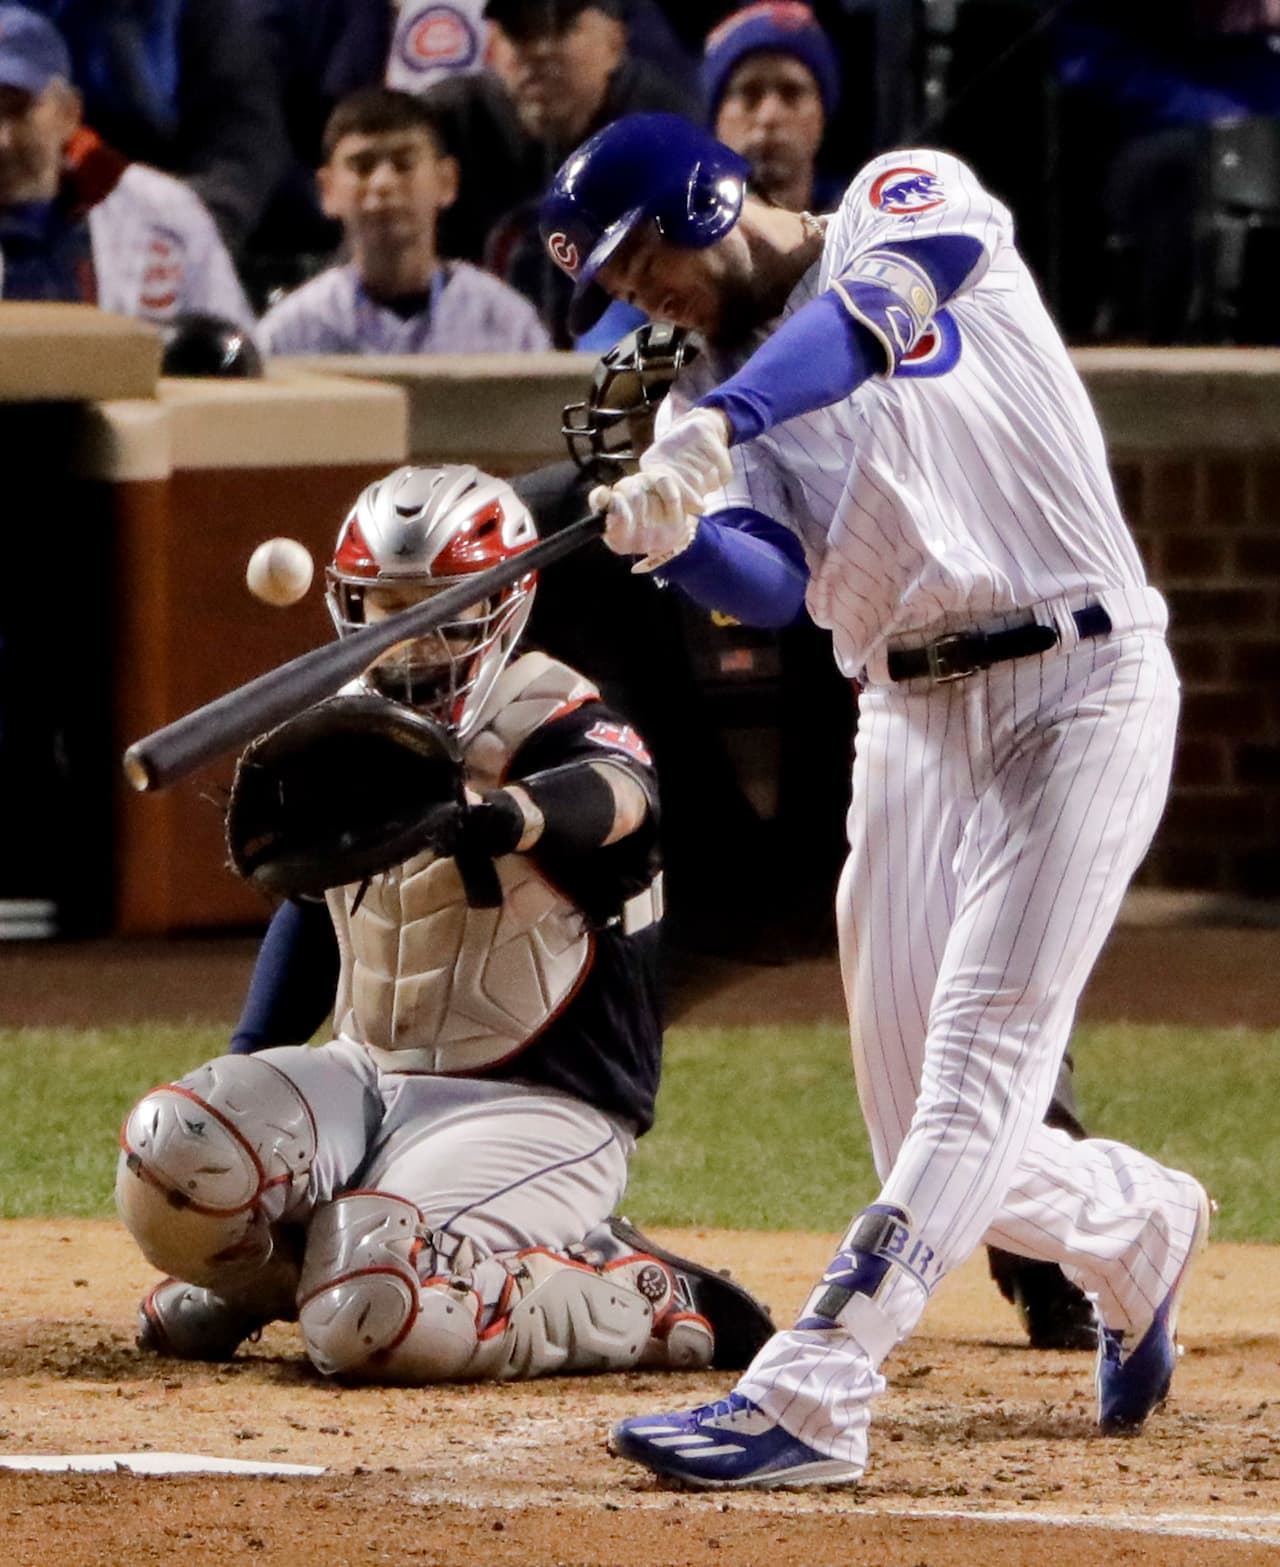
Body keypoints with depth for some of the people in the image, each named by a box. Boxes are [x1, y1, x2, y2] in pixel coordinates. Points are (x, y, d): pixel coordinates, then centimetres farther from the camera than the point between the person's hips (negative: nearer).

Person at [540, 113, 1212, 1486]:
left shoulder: (907, 199, 1)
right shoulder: (705, 398, 12)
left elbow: (880, 309, -24)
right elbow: (774, 584, -7)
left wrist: (717, 432, -38)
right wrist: (663, 537, -29)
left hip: (1078, 688, -6)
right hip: (909, 724, 6)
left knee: (981, 1053, -16)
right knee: (927, 1136, 3)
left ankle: (810, 1395, -24)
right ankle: (1136, 1226, 33)